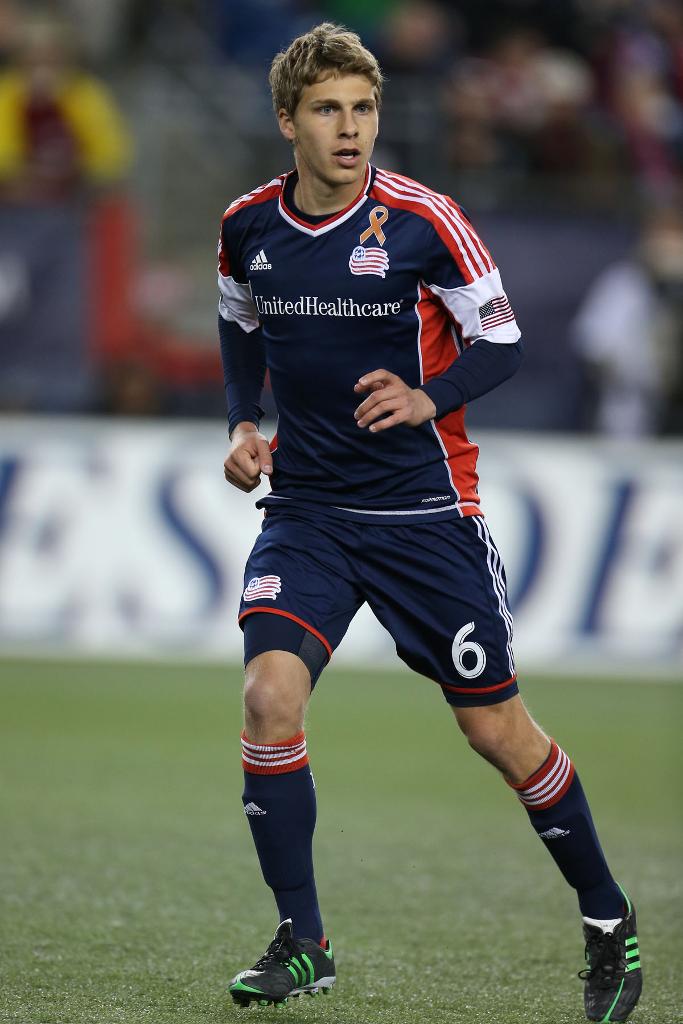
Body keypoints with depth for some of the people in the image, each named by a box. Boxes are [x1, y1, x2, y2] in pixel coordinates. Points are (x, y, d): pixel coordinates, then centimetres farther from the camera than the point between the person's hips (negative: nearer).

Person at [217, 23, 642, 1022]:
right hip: (305, 507, 3)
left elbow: (501, 341, -5)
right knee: (270, 694, -17)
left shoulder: (423, 221, -12)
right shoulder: (248, 227, -1)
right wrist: (243, 424, 4)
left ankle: (607, 919, 23)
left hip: (423, 507, -3)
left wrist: (428, 398, -22)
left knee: (494, 726, 2)